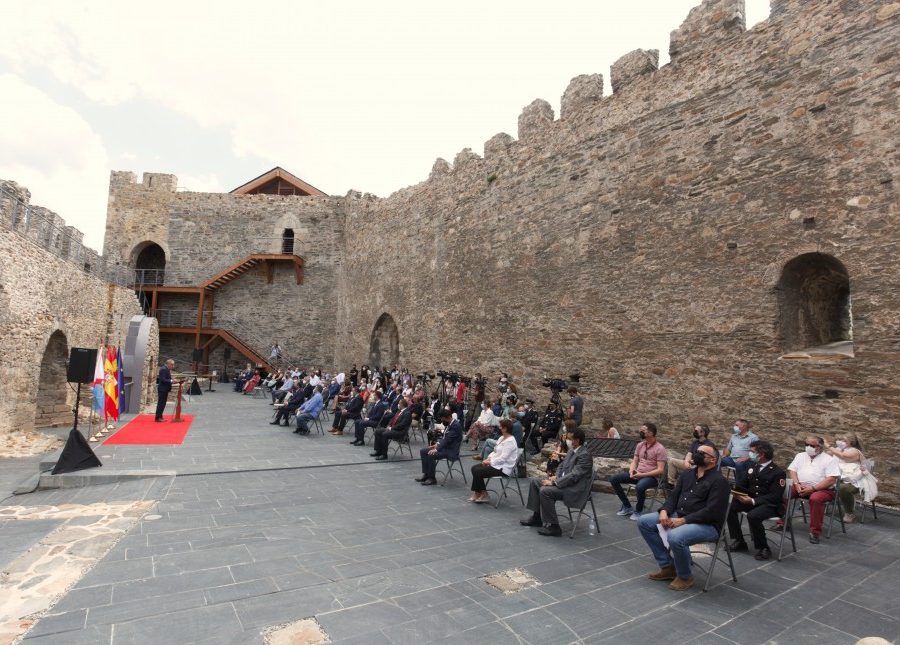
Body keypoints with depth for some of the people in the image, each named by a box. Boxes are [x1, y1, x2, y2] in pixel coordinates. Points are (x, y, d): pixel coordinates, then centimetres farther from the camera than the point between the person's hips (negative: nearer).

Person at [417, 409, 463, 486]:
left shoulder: (456, 425, -20)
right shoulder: (450, 424, 10)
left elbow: (448, 440, -24)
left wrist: (436, 449, -25)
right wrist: (437, 444, 3)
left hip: (451, 450, -10)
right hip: (444, 446, 10)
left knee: (431, 455, -29)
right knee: (423, 451, 3)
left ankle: (432, 479, -14)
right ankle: (425, 474, 6)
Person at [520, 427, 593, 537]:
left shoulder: (584, 455, -19)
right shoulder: (571, 451, 10)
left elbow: (573, 476, -25)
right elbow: (562, 466, 20)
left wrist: (554, 482, -22)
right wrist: (556, 477, 1)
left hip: (575, 489, -10)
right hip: (563, 482, 10)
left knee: (545, 491, -28)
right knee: (534, 482, 6)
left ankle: (553, 527, -17)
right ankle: (537, 516, 13)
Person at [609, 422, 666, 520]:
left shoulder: (659, 449, -12)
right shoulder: (640, 445, 9)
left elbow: (660, 470, -16)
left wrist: (642, 475, -23)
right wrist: (631, 470, -9)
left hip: (652, 477, -7)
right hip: (637, 473, 7)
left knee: (640, 486, -40)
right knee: (613, 479, -8)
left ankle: (638, 511, -10)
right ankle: (627, 507, 4)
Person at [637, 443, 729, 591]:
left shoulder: (718, 481, -12)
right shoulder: (687, 474, 12)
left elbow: (711, 512, -21)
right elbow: (674, 496, 13)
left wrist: (683, 520, -24)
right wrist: (664, 511, -8)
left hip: (707, 525, -8)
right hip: (678, 516, 8)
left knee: (675, 537, -36)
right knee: (643, 522, -3)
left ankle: (685, 577, -7)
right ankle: (667, 566, 7)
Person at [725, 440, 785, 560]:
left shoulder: (778, 472, -11)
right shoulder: (752, 466, 9)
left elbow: (775, 496, -17)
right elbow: (745, 484, 19)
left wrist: (753, 501, -26)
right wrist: (739, 493, -4)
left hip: (770, 504, -7)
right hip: (751, 499, 7)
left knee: (753, 515, -35)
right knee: (730, 507, -18)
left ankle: (763, 548, -11)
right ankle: (739, 542, -3)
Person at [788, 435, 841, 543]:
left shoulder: (829, 459, -1)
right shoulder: (800, 456, 16)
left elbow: (831, 480, -11)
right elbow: (792, 470, 10)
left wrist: (813, 488, -20)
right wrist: (797, 484, -10)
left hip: (822, 489, -5)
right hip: (800, 487, 5)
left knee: (815, 498, -37)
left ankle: (815, 531, -24)